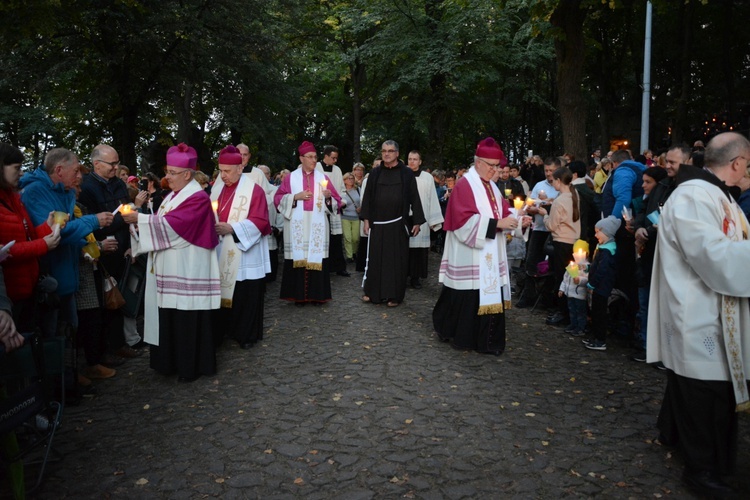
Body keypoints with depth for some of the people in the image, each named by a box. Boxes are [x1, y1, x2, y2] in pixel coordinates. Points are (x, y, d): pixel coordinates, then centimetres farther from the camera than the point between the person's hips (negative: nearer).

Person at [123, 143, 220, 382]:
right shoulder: (173, 195, 15)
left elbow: (171, 225, -20)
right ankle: (172, 361, 25)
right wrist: (139, 220, 0)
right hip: (169, 270, 8)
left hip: (187, 271, -8)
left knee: (187, 320, 0)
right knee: (170, 318, 13)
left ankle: (191, 367, 13)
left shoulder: (198, 198, -12)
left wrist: (139, 218, -15)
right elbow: (162, 225, 16)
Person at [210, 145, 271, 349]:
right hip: (221, 254, 5)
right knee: (222, 292, 8)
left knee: (245, 297, 2)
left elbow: (259, 221, -14)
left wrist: (231, 228, -22)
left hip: (244, 255, -5)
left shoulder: (254, 190, -9)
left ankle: (247, 334, 17)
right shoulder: (217, 188, 9)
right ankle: (220, 331, 20)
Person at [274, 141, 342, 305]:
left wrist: (328, 197, -13)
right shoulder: (290, 177, 7)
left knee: (316, 258, -2)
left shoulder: (323, 177, 11)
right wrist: (296, 197, -10)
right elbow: (278, 199, 3)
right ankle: (299, 295, 5)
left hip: (317, 227, 1)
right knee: (298, 258, -4)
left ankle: (316, 294, 6)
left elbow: (336, 202, 9)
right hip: (297, 227, -1)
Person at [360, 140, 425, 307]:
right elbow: (368, 197, 7)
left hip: (398, 223, -2)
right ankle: (373, 292, 18)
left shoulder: (407, 173, 0)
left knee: (397, 259, 4)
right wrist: (366, 219, 1)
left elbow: (414, 198, -1)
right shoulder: (375, 173, 7)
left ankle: (394, 295, 13)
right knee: (375, 257, 7)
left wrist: (417, 221, -5)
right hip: (377, 223, 2)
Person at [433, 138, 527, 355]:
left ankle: (486, 340, 15)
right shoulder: (464, 185, -11)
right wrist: (496, 224, -22)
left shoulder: (492, 186, 15)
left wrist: (514, 219, -2)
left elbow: (501, 212, 19)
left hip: (489, 255, 8)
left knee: (489, 295, 6)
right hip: (469, 256, -8)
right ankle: (461, 336, 15)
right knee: (468, 298, -2)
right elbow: (465, 220, -19)